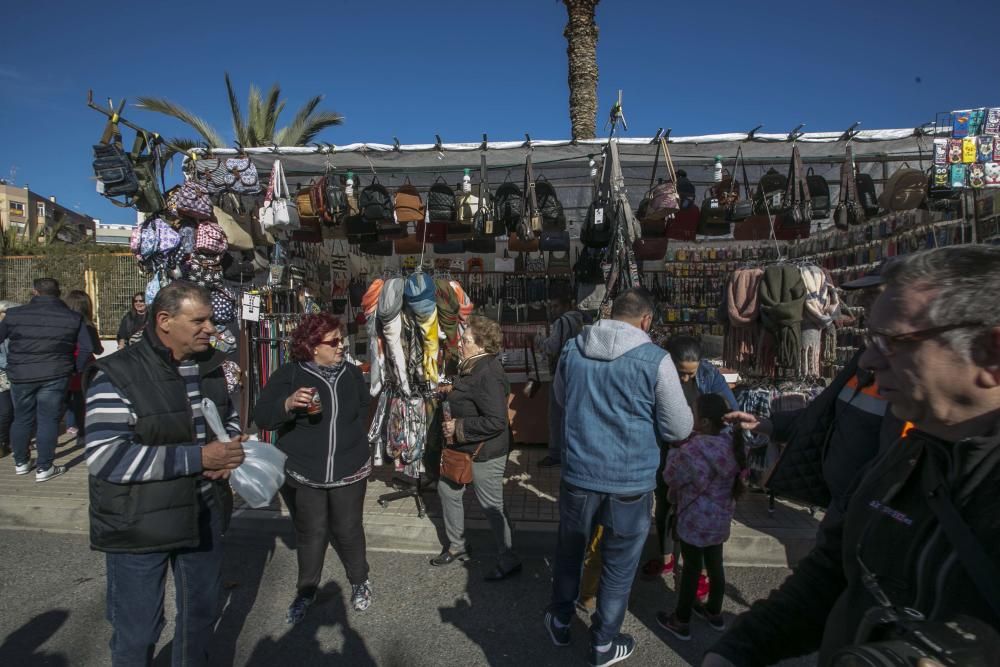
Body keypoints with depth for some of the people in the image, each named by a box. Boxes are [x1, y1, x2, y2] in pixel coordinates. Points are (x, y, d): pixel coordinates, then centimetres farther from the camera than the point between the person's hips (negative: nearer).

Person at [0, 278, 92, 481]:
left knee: (22, 419, 17)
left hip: (20, 375, 2)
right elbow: (86, 349, -6)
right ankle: (44, 468, 6)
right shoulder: (73, 317, -4)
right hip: (54, 376, -2)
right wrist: (76, 370, 8)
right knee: (48, 420, 2)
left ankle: (21, 462, 31)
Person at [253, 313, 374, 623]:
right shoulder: (289, 374, -8)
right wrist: (288, 403, -32)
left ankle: (360, 582, 34)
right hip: (302, 475, -2)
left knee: (348, 531, 11)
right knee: (310, 535, 11)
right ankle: (306, 591, 34)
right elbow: (262, 417, -14)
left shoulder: (353, 374, 3)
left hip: (348, 472, 2)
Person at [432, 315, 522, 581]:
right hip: (465, 448, 11)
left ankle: (509, 560, 24)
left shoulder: (488, 374, -26)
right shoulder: (473, 367, 4)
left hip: (485, 452, -10)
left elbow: (496, 422, -30)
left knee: (491, 505, 4)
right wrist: (454, 391, 7)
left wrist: (458, 428, -24)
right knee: (447, 490, 21)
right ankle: (456, 546, 40)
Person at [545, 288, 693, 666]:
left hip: (578, 475, 3)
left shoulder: (572, 350, -3)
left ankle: (560, 623, 43)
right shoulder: (655, 359, -15)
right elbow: (681, 428, -7)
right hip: (631, 481, -2)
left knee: (569, 552, 24)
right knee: (618, 567, 17)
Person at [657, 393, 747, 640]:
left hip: (695, 522, -7)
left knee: (692, 568, 7)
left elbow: (670, 478, -12)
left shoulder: (693, 451, -28)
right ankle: (714, 613, 40)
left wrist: (675, 450, -2)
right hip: (720, 519, 7)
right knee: (714, 565, 22)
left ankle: (681, 622, 24)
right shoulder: (731, 442, -6)